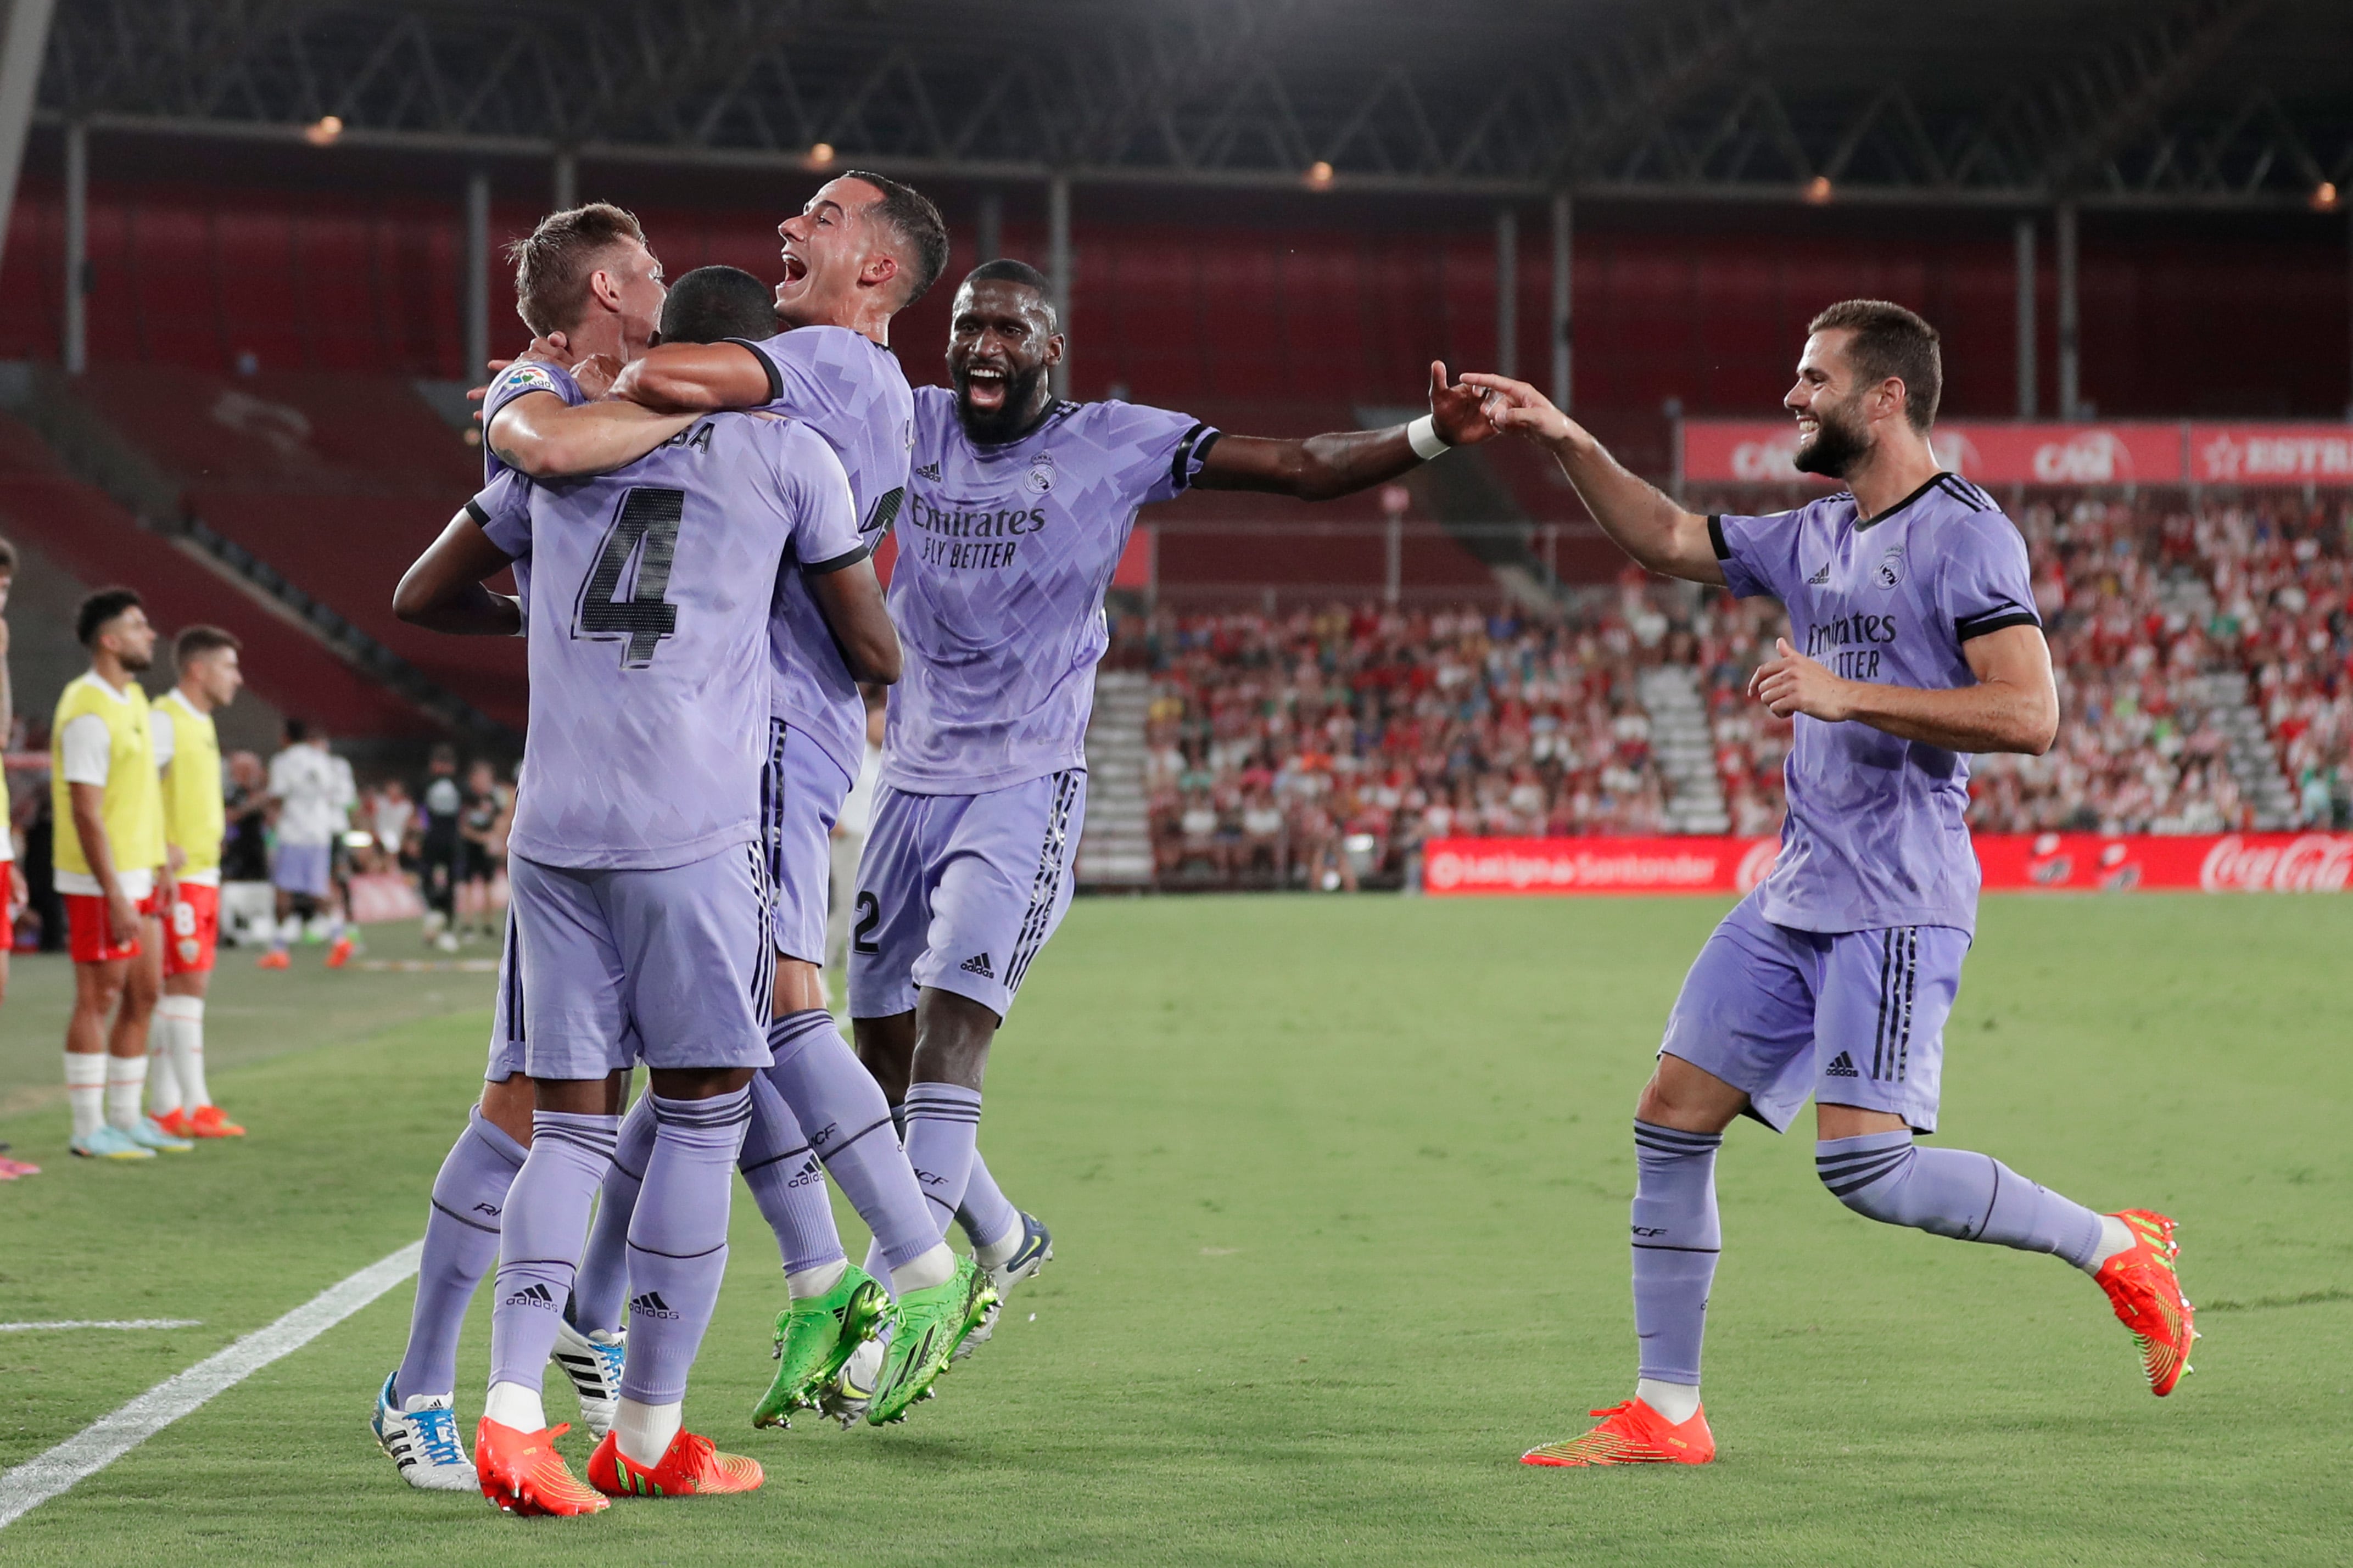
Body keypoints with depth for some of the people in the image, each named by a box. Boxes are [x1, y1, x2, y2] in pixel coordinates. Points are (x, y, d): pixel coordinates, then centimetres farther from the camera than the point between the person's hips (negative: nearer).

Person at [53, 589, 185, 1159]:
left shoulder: (132, 698, 11)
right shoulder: (89, 713, -18)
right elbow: (86, 813, -21)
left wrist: (161, 864, 18)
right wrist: (115, 896, -22)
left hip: (138, 877, 9)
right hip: (101, 882, -9)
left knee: (143, 995, 12)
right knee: (99, 1000, -4)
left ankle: (127, 1117, 19)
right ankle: (90, 1129, 2)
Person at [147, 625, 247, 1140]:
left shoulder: (201, 724, 17)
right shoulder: (164, 720, -13)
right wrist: (162, 851, -23)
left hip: (203, 875, 9)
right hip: (175, 879, -9)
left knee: (185, 988, 9)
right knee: (187, 984, -9)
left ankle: (165, 1107, 12)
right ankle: (195, 1106, -7)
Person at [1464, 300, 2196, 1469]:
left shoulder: (1964, 534, -11)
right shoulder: (1815, 537, 15)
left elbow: (2027, 714, -20)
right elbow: (1669, 542, 28)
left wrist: (1847, 694, -22)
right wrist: (1564, 442, 16)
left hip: (1894, 906, -9)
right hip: (1792, 898, 9)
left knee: (1863, 1167, -17)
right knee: (1671, 1122, 4)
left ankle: (2114, 1248, 2)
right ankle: (1663, 1414, 10)